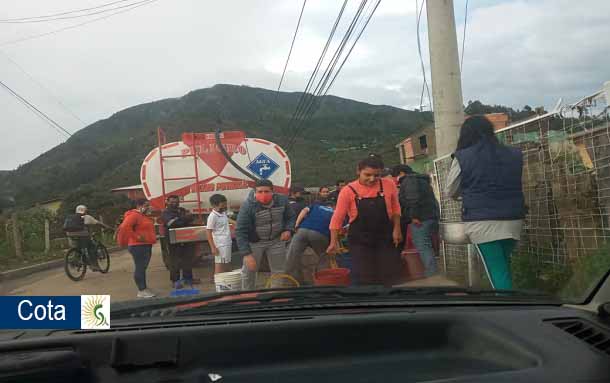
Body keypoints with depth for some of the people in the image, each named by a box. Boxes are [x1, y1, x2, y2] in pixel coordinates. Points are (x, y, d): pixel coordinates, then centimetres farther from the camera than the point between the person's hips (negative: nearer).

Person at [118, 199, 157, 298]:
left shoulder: (144, 216, 19)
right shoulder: (134, 215, -13)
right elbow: (124, 227, -26)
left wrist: (153, 238, 17)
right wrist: (136, 237, -21)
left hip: (147, 245, 10)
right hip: (138, 246, -10)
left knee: (143, 267, 13)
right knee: (140, 268, -8)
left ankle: (144, 289, 19)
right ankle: (142, 291, -6)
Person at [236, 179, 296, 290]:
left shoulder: (282, 200, -14)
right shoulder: (247, 206, -27)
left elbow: (291, 217, 5)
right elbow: (241, 231, -26)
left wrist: (288, 230, -16)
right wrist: (247, 253, -32)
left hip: (277, 240, 3)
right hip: (254, 242, -3)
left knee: (280, 271, 12)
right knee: (248, 271, 5)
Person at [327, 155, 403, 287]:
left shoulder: (389, 185, -7)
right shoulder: (348, 191, -12)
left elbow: (395, 208, 7)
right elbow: (337, 218, -9)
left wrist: (396, 229, -2)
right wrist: (333, 242, -10)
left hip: (385, 237, 2)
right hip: (359, 239, -2)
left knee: (390, 274, 7)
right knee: (364, 278, -2)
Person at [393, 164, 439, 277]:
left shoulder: (409, 180, -5)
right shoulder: (421, 180, 27)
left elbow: (413, 199, -20)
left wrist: (414, 216, -20)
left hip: (420, 219, -10)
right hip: (431, 216, 10)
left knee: (423, 247, -11)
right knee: (427, 247, 13)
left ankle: (431, 275, -15)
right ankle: (432, 276, 17)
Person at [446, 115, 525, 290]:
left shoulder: (462, 158, -4)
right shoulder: (514, 155, 8)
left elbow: (451, 191, 8)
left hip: (482, 221, -4)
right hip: (513, 219, 4)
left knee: (497, 271, -1)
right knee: (503, 265, 19)